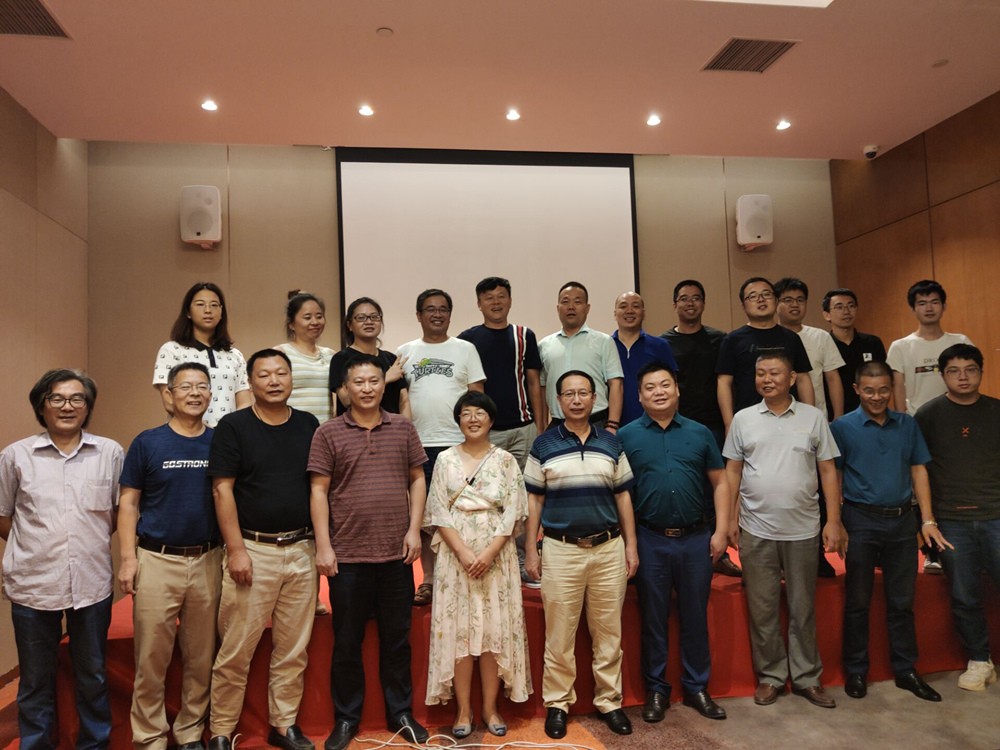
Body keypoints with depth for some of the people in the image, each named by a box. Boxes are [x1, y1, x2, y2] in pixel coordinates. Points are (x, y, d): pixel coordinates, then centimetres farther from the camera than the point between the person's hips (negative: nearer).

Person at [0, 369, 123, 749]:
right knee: (36, 680, 14)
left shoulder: (110, 452, -2)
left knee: (93, 676, 15)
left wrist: (90, 541, 5)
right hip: (33, 585, 0)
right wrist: (38, 547, 3)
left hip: (93, 583, 1)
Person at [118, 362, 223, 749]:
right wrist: (128, 557, -6)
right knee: (151, 658, 5)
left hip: (208, 561, 2)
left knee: (201, 657, 11)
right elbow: (129, 503, 2)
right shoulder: (147, 442, 0)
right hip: (157, 561, -1)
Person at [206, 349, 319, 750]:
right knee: (236, 649, 3)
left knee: (293, 649, 11)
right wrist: (236, 549, -11)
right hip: (253, 550, -3)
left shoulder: (309, 425, 7)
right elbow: (223, 490, -6)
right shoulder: (233, 426, -3)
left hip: (302, 549, 4)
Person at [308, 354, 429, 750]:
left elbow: (417, 480, 8)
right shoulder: (328, 433, -2)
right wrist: (323, 546, -8)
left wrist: (414, 529, -1)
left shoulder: (403, 428, 5)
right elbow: (318, 491, -3)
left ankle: (401, 713, 29)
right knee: (347, 642, 11)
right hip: (348, 555, -1)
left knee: (396, 639, 14)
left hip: (396, 554, 2)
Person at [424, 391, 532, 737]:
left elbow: (512, 512, -2)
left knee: (496, 630, 3)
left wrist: (489, 553, -14)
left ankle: (490, 708, 16)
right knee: (457, 629, 2)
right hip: (456, 556, 0)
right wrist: (463, 552, -13)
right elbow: (439, 512, -1)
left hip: (497, 556, 0)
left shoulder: (505, 460, 4)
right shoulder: (445, 460, 5)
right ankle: (463, 710, 13)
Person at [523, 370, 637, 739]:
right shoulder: (543, 445, 1)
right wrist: (530, 550, -2)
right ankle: (557, 703, 21)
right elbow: (534, 500, 2)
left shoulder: (611, 443, 7)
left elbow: (623, 497, 9)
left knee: (609, 632, 11)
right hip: (561, 550, -2)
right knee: (559, 635, 6)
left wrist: (631, 545, 4)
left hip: (608, 548, 2)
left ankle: (610, 701, 25)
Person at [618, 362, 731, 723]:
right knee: (653, 618, 10)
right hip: (650, 540, -1)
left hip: (696, 538, 2)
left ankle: (697, 688, 29)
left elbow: (720, 483, 8)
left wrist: (720, 530, 0)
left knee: (695, 616, 12)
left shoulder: (699, 433, 5)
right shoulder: (627, 436, -1)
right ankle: (656, 689, 25)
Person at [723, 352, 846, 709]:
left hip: (803, 530, 0)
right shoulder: (743, 419, 3)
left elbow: (828, 471, 3)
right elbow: (733, 471, 5)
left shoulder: (813, 417, 2)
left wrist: (833, 520, -2)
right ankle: (771, 675, 24)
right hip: (756, 530, 0)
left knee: (803, 608, 12)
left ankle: (806, 677, 27)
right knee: (762, 609, 9)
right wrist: (730, 518, 0)